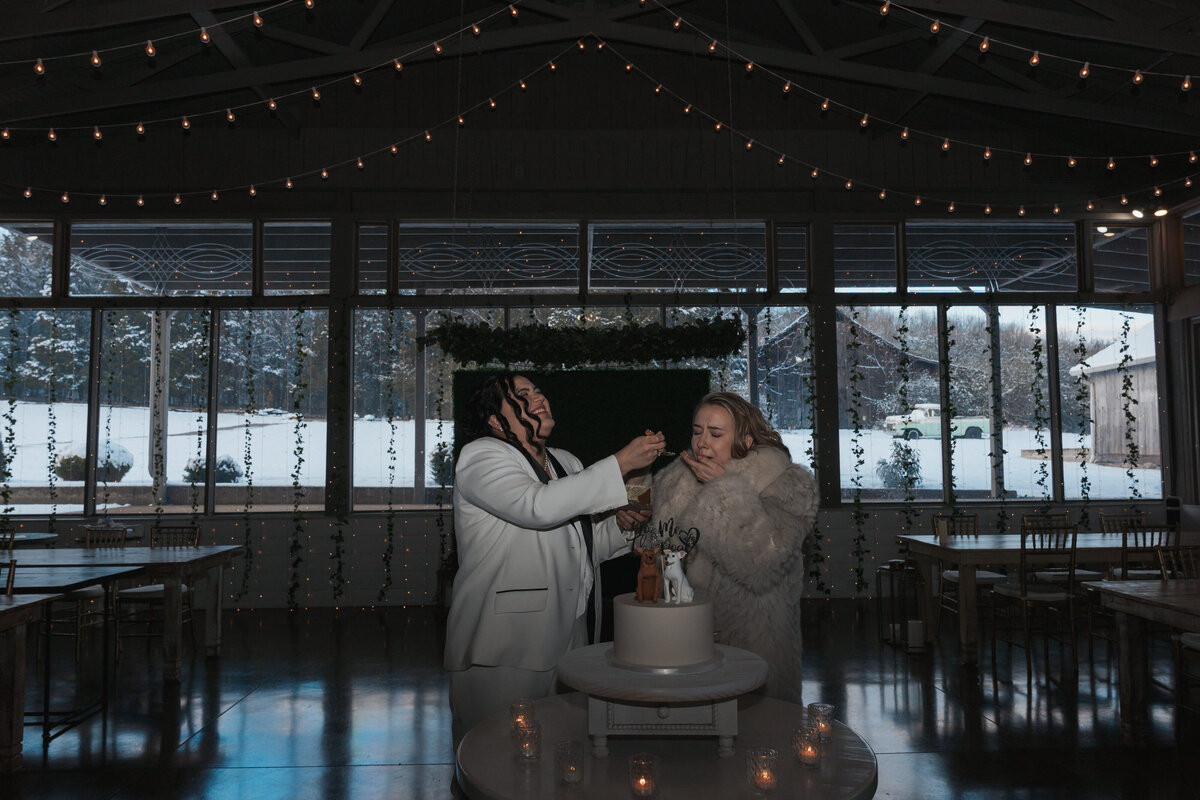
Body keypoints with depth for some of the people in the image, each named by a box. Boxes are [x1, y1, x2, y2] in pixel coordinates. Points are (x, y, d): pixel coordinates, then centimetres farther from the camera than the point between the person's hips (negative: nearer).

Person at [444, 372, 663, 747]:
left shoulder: (567, 463, 18)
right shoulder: (481, 456, -6)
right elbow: (538, 507, -25)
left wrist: (620, 525, 2)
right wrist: (621, 463, -22)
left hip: (569, 642, 7)